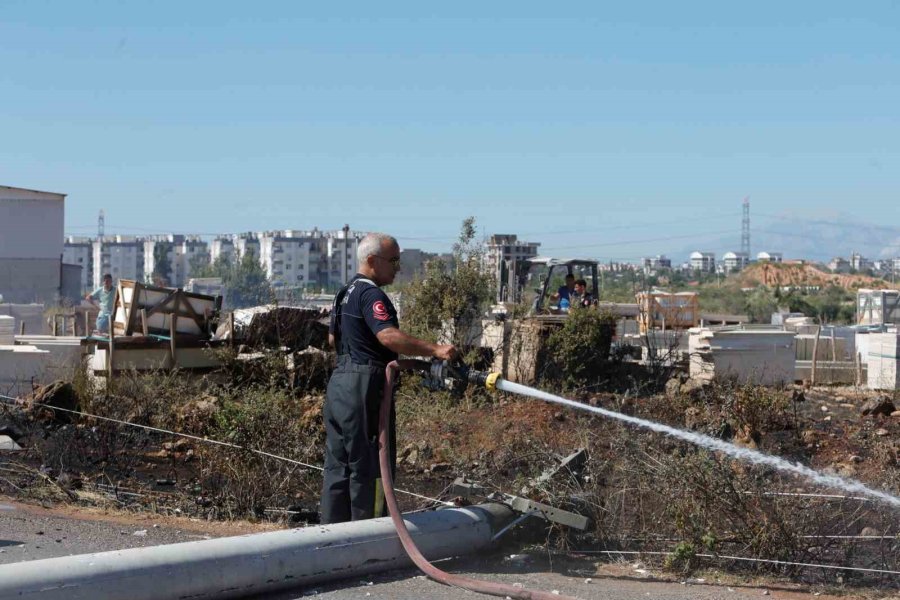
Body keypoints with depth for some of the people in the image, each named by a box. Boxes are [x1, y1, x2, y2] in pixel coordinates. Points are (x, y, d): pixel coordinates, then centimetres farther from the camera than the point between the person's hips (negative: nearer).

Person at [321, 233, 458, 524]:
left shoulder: (345, 292, 17)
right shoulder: (371, 294, -15)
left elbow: (333, 338, 29)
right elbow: (389, 335, -31)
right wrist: (435, 349, -37)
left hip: (339, 383, 10)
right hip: (364, 388, -10)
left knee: (338, 465, 13)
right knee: (369, 467, -3)